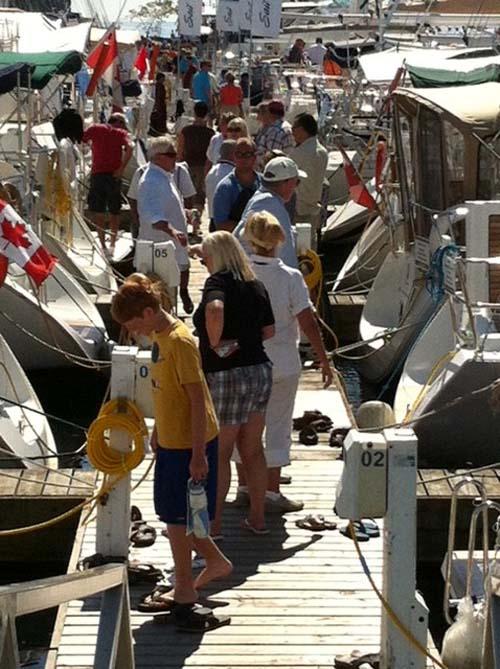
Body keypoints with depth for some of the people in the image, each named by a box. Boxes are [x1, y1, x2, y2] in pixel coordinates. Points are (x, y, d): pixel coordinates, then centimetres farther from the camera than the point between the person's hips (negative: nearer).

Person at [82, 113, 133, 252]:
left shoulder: (95, 128, 9)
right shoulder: (121, 132, 6)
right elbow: (129, 148, -12)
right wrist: (121, 168, -10)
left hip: (97, 174, 0)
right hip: (114, 175, 0)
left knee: (98, 211, 5)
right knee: (114, 212, 14)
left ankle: (103, 244, -1)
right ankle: (113, 244, 16)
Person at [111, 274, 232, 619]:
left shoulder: (179, 341, -23)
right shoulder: (160, 336, 6)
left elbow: (198, 399, -22)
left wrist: (198, 455, -22)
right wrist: (158, 431, 23)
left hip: (189, 444, -9)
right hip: (171, 440, 9)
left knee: (176, 516, 2)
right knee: (176, 513, 16)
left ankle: (185, 589, 15)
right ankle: (217, 561, 32)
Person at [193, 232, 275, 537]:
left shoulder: (218, 282, -13)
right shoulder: (256, 286, 8)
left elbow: (215, 308, -35)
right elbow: (269, 332, 13)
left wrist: (215, 343, -22)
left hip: (226, 376, -7)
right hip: (260, 371, 7)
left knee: (219, 453, 5)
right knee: (253, 450, 16)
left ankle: (214, 523, 13)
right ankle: (258, 518, 22)